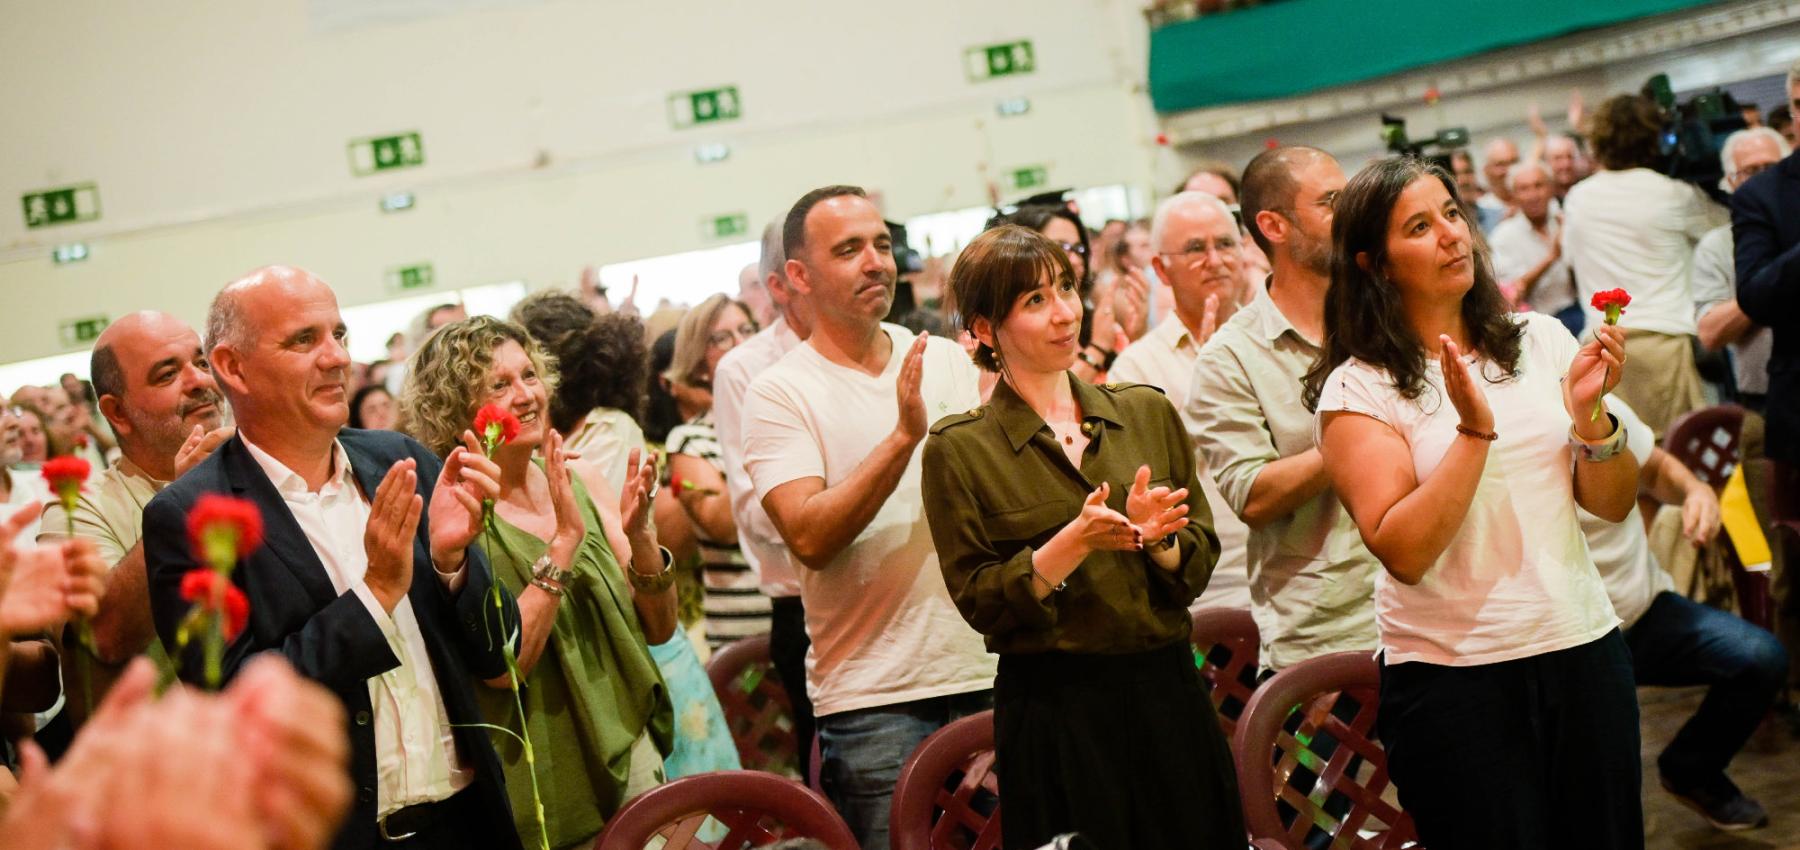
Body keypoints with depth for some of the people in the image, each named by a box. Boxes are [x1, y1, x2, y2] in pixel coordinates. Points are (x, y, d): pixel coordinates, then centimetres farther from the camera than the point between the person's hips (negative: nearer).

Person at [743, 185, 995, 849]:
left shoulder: (949, 362, 10)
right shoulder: (780, 392, -5)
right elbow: (810, 538, -17)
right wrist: (905, 435, -22)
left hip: (988, 673, 5)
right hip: (874, 702, -4)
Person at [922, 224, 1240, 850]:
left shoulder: (1148, 412, 7)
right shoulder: (960, 449, -3)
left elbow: (1201, 562, 7)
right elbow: (979, 601, -6)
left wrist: (1153, 537, -14)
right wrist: (1075, 543, -18)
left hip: (1168, 691, 3)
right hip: (1054, 711, -3)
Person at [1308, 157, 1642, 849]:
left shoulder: (1540, 339, 5)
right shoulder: (1357, 388, -7)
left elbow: (1612, 505, 6)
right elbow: (1404, 552, -16)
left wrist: (1588, 413, -11)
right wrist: (1475, 429, -22)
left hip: (1583, 647, 4)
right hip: (1453, 679, -4)